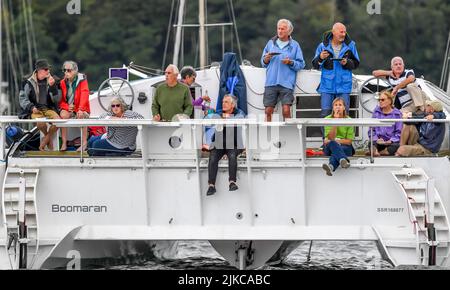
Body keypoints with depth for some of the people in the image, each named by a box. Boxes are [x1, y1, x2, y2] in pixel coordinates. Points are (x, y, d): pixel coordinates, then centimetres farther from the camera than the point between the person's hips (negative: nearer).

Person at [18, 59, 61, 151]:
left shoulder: (51, 81, 8)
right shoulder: (29, 83, 0)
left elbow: (56, 99, 4)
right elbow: (22, 98, 1)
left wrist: (52, 86, -12)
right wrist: (31, 107, -15)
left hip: (48, 109, 3)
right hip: (35, 110, -3)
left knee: (58, 120, -28)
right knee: (41, 122, -35)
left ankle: (45, 140, -4)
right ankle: (49, 138, 0)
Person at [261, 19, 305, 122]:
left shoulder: (294, 45, 7)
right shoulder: (271, 43, 14)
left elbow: (301, 64, 3)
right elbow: (263, 62, 16)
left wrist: (291, 62, -13)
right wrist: (266, 60, -5)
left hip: (286, 83, -3)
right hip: (271, 82, 3)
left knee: (286, 110, -13)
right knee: (268, 111, 0)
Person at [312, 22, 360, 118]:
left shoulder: (350, 45, 3)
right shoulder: (323, 45, 2)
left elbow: (356, 64, 8)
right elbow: (315, 65, 5)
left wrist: (347, 62, -12)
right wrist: (320, 58, -15)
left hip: (344, 87, 0)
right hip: (327, 86, 0)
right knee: (325, 113, -3)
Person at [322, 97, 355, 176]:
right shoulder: (328, 119, 2)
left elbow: (349, 141, 0)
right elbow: (331, 138, -11)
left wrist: (336, 140, -12)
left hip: (345, 147, 0)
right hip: (329, 148, 0)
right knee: (332, 143, -36)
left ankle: (331, 166, -69)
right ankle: (343, 160, -67)